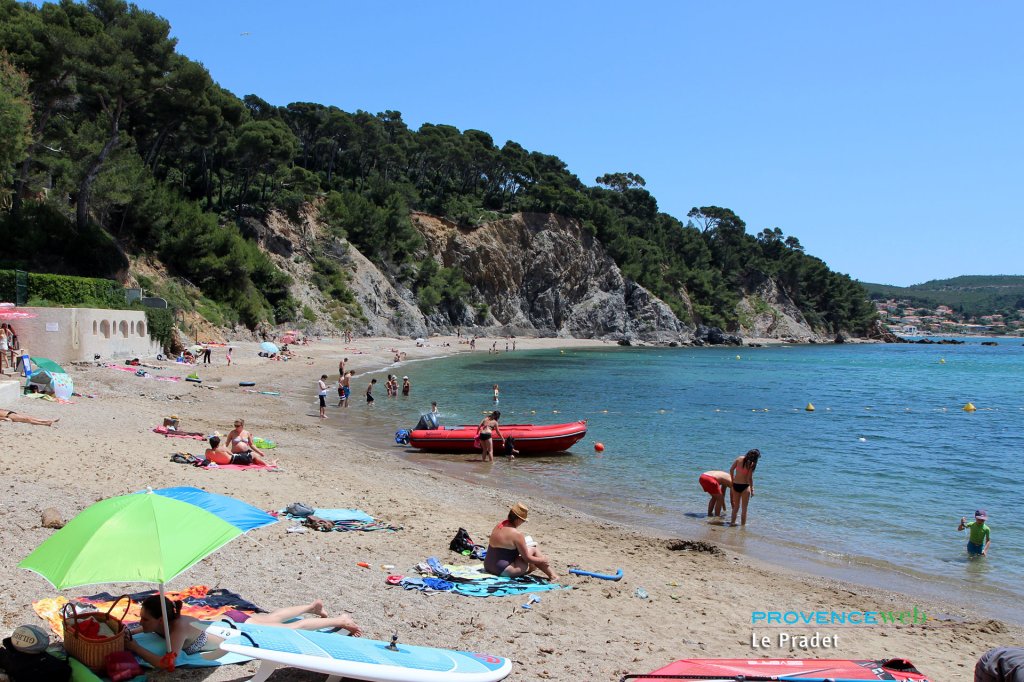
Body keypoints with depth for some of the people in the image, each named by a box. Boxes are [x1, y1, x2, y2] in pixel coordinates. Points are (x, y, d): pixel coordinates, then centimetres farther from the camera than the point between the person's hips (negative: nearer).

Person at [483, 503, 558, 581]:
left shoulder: (499, 526, 5)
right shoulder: (517, 534, -18)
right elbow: (527, 558, -10)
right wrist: (543, 560, 5)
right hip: (503, 571, -8)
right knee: (533, 550, 2)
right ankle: (552, 575, 10)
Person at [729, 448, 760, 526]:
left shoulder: (739, 458, 0)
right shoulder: (751, 464, -14)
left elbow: (731, 470, 5)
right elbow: (750, 478, -15)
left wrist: (733, 480, 17)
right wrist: (752, 489, -4)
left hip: (735, 485, 5)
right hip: (744, 486, -5)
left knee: (735, 507, 20)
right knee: (744, 508, 9)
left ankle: (733, 522, 25)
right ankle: (743, 524, 12)